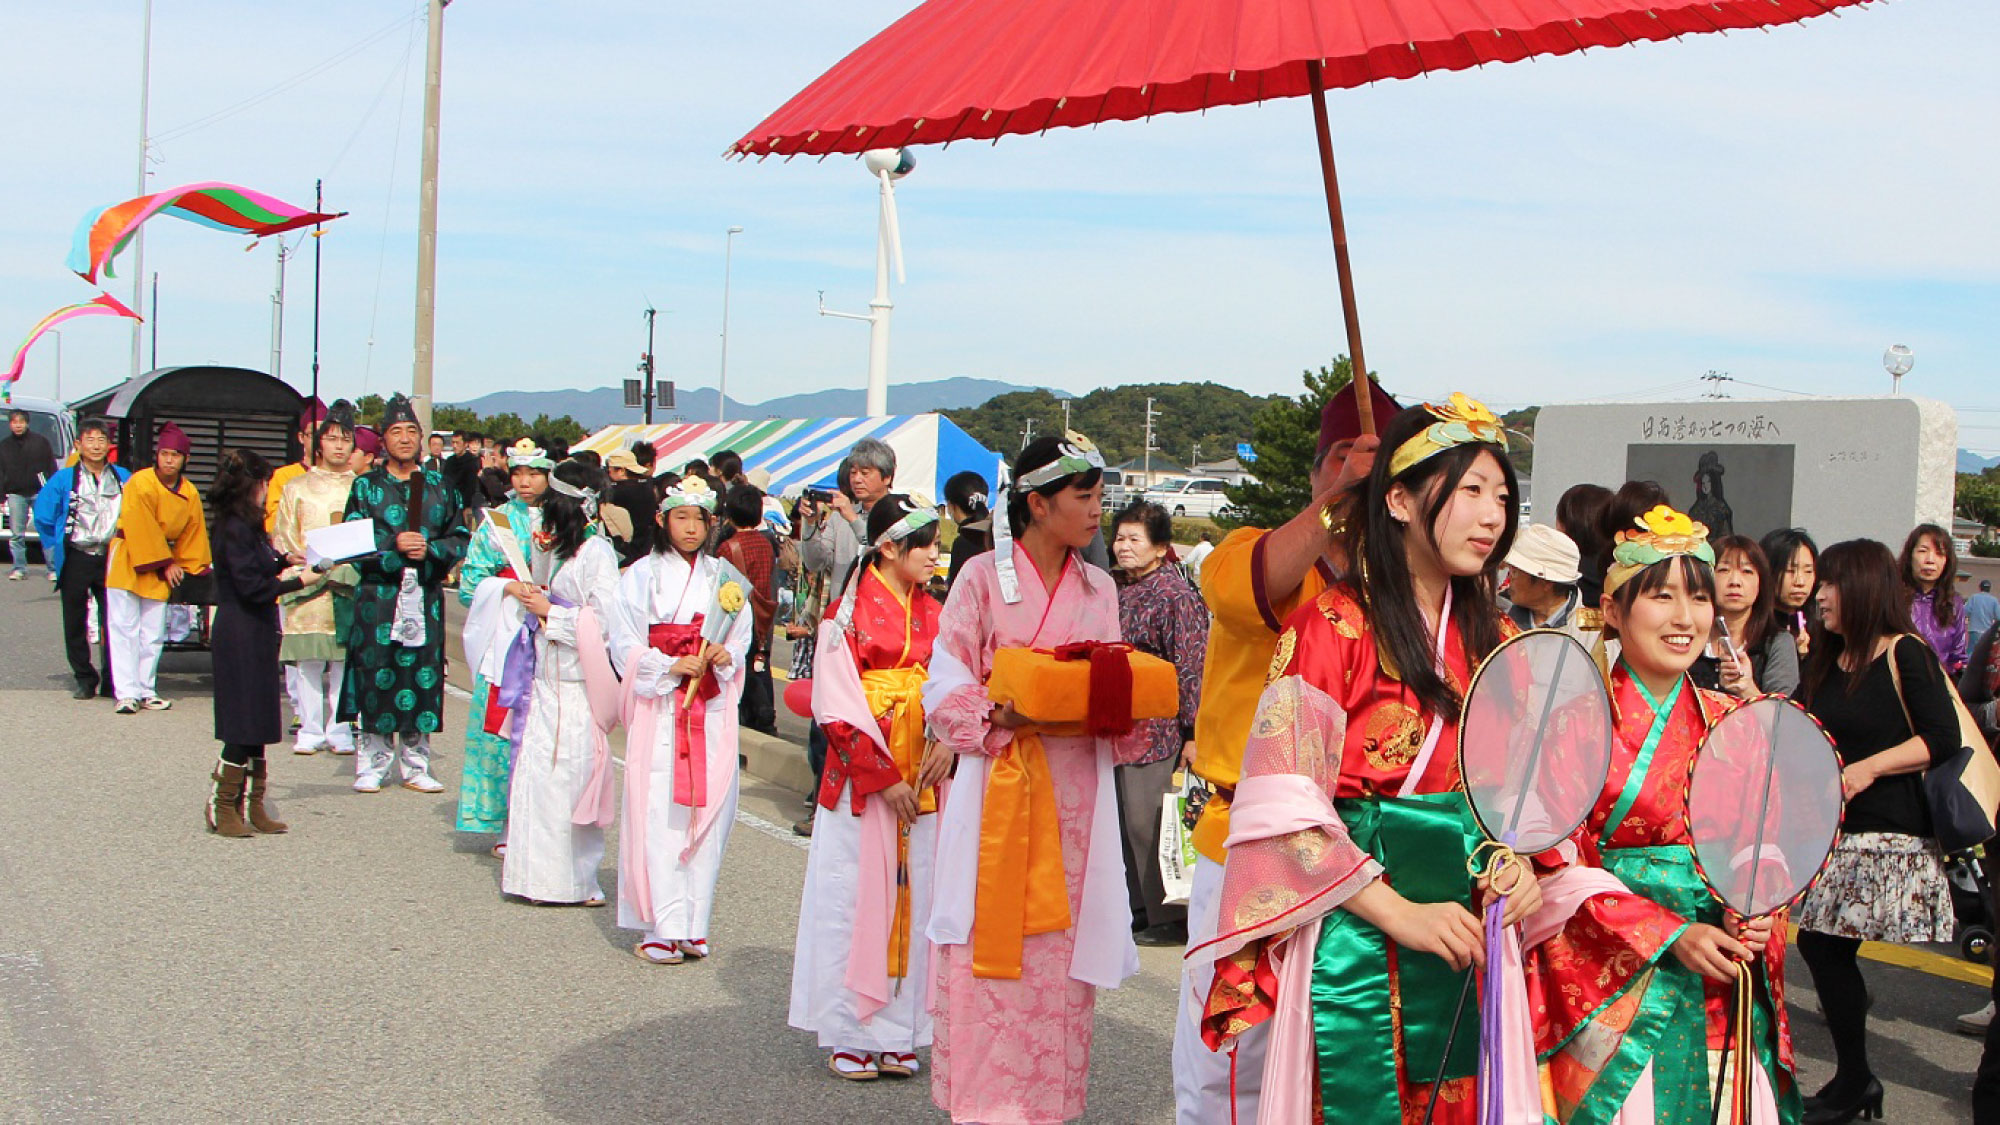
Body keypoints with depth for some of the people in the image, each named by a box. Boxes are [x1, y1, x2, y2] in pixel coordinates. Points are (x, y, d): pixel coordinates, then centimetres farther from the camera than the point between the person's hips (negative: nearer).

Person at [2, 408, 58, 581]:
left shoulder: (40, 441, 5)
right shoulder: (4, 445, 11)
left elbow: (52, 468, 6)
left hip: (40, 493, -2)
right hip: (15, 494, 2)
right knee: (16, 534, 2)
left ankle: (53, 568, -1)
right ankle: (19, 568, 8)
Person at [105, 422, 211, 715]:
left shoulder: (190, 494, 3)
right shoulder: (140, 484, -14)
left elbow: (193, 534, 12)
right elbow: (142, 531, -15)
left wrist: (188, 567, 5)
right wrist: (166, 564, -11)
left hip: (161, 569, 5)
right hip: (127, 561, -5)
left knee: (153, 634, 3)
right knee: (124, 629, -6)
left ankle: (146, 690, 11)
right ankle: (126, 693, -6)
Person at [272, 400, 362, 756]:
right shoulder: (296, 488, 15)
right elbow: (283, 539, 12)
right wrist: (294, 558, -9)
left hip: (350, 585, 0)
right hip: (307, 585, 0)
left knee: (345, 659, -4)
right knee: (308, 660, -4)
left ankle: (340, 731, 2)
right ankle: (310, 730, 3)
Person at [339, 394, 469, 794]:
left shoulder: (439, 486, 12)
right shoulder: (365, 486, 7)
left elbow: (459, 539, 9)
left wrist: (429, 549, -10)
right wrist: (393, 545, -15)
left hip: (426, 596, 2)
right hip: (378, 596, -2)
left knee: (423, 677, 1)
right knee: (377, 676, -3)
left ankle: (416, 766, 10)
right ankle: (372, 765, 7)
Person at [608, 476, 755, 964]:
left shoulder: (724, 576, 11)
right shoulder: (642, 574, 3)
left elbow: (742, 635, 12)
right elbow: (624, 644, -1)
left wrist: (726, 657, -9)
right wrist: (671, 666, -13)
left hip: (712, 710, 3)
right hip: (659, 709, -3)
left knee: (708, 810, 0)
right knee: (659, 814, -8)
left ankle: (694, 925, 7)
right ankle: (663, 928, -5)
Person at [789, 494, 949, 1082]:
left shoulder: (933, 614, 11)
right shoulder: (849, 615, -5)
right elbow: (838, 708, -9)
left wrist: (946, 743, -11)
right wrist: (883, 778, -14)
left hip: (923, 775, 5)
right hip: (860, 775, -5)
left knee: (913, 895, 5)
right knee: (857, 896, -1)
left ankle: (896, 1034, 12)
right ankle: (849, 1037, 10)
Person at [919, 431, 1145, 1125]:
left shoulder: (1099, 588, 12)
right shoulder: (984, 576, -2)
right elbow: (945, 690, -4)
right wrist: (1002, 715, -19)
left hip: (1076, 787, 4)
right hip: (998, 778, -4)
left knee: (1062, 950, 5)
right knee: (990, 950, -3)